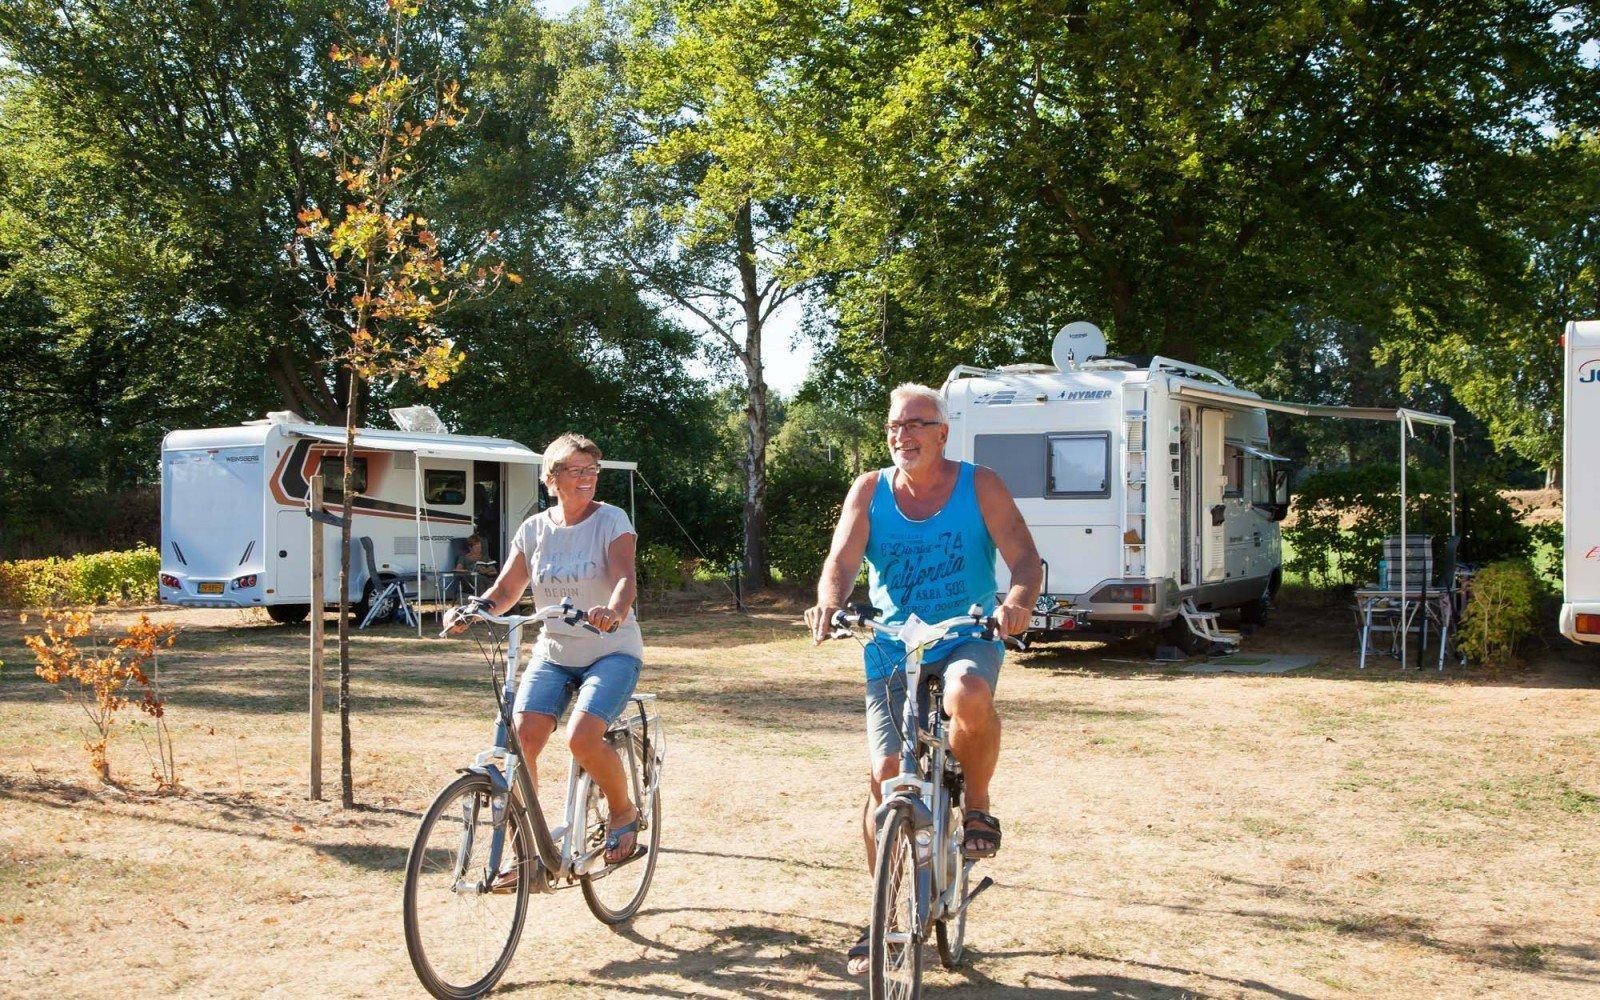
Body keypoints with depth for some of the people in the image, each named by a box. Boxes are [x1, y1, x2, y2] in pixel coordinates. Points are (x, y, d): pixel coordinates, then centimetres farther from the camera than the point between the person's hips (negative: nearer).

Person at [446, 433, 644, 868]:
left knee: (582, 737, -26)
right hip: (553, 652, 4)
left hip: (612, 652, -4)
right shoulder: (534, 529, 5)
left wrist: (614, 611, -44)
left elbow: (625, 577, -22)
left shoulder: (611, 521, -7)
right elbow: (506, 590, 4)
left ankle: (623, 813, 3)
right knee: (519, 738, -15)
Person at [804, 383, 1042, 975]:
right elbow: (841, 561, -10)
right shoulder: (870, 491, 1)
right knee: (885, 778, -5)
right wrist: (829, 605, -32)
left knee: (968, 695, -37)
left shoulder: (979, 486, -3)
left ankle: (977, 807, -8)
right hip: (891, 652, 2)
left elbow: (1024, 557, -11)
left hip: (966, 642, -2)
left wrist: (1017, 603, -33)